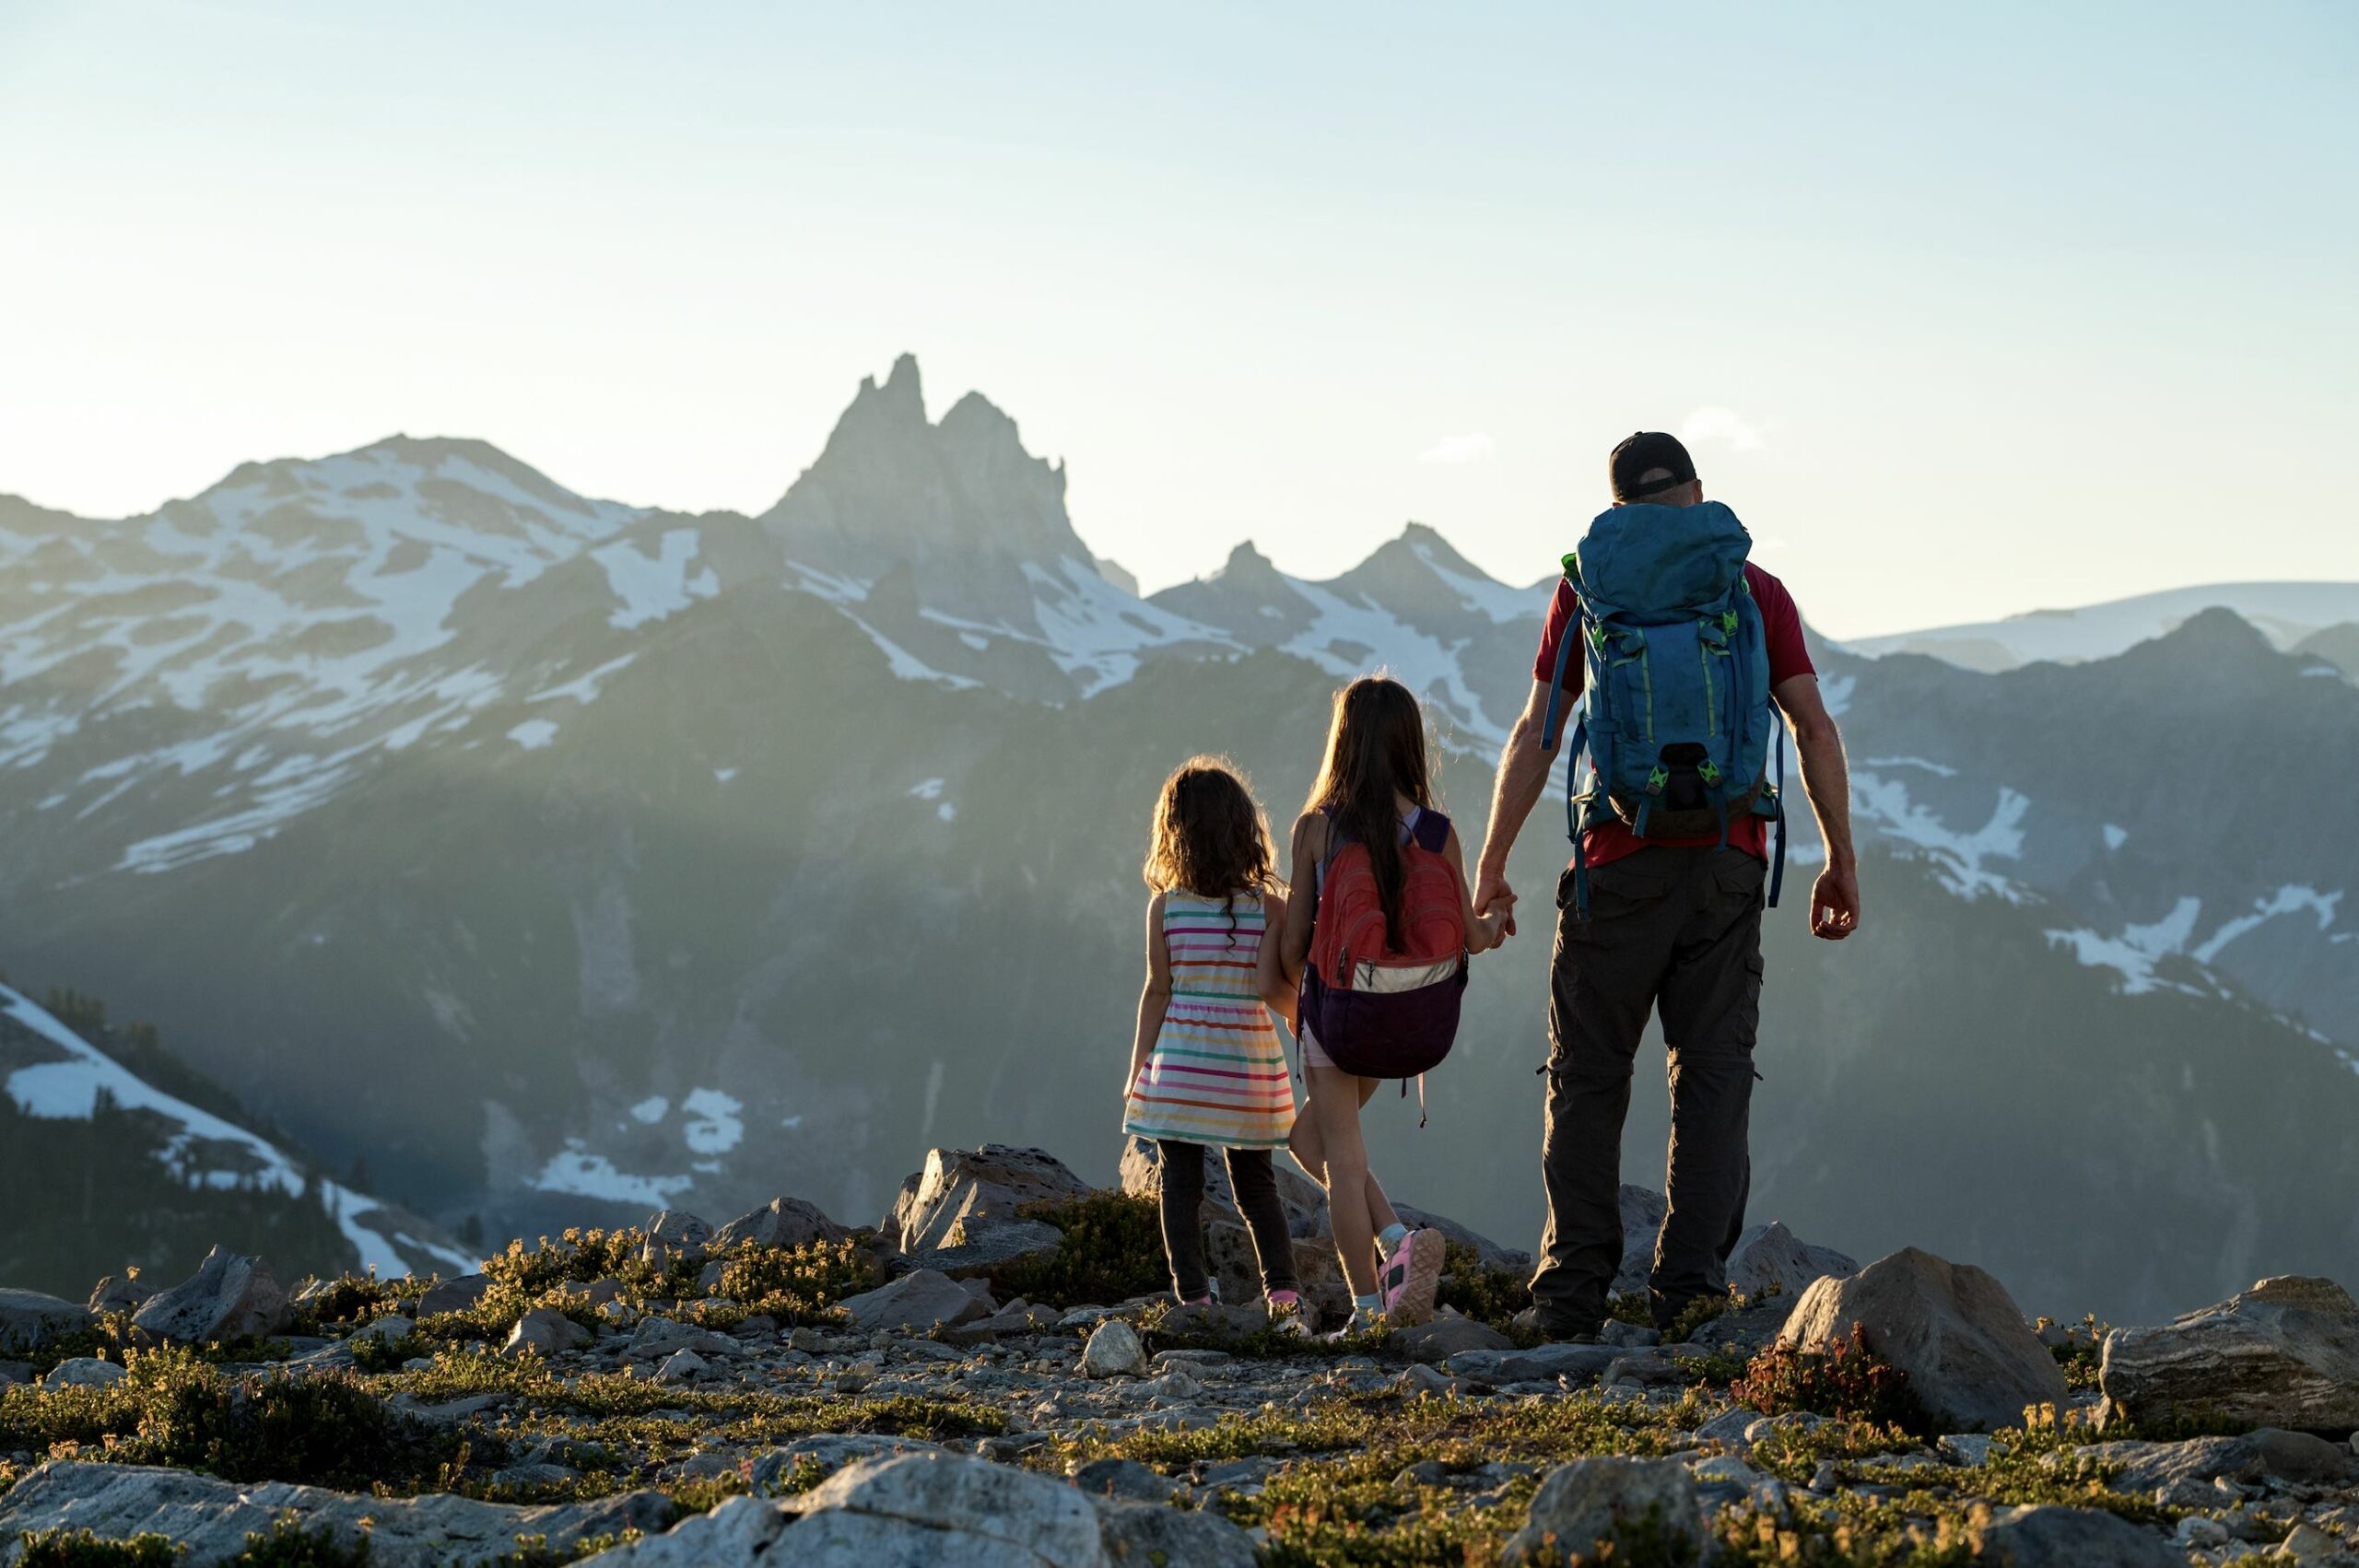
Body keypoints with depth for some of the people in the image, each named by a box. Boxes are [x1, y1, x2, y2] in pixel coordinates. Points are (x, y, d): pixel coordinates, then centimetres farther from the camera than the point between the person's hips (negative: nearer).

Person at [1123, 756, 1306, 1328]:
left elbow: (1158, 992, -2)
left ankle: (1193, 1299, 1)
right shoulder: (1267, 905, -5)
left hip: (1179, 1062, -1)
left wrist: (1137, 1067, 5)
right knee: (1255, 1184, 12)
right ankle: (1283, 1290, 0)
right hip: (1248, 1060, 1)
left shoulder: (1165, 905, -5)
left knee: (1181, 1186, 6)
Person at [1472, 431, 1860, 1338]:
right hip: (1728, 863, 1)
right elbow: (1815, 729, 3)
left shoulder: (1588, 590, 5)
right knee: (1714, 1074, 6)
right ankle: (1690, 1284, -2)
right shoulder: (1757, 591, 8)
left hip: (1621, 863, -1)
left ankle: (1573, 1292, 3)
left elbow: (1536, 736, 3)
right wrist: (1841, 859, 8)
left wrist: (1491, 866, 8)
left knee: (1589, 1077, 6)